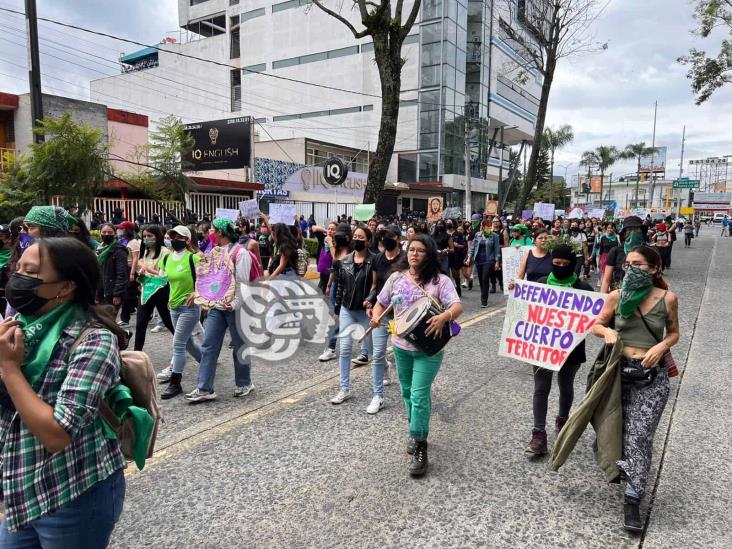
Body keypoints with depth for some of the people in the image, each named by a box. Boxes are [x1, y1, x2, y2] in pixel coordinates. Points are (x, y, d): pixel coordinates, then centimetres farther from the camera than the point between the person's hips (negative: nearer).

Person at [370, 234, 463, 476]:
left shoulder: (440, 280, -12)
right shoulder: (397, 277, 1)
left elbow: (457, 306, -24)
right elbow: (381, 302, 11)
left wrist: (444, 317, -46)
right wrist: (375, 316, -11)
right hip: (401, 345, 5)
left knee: (419, 396, -9)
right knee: (407, 392, 19)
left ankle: (420, 448, 5)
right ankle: (416, 431, 42)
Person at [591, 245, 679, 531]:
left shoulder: (667, 299, -6)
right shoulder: (616, 297, -4)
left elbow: (674, 333, 8)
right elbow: (596, 324, 8)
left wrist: (661, 347, -13)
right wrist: (607, 331, -14)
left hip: (652, 375, -2)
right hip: (620, 370, 2)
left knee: (639, 436, -6)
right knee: (618, 428, 14)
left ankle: (633, 500, 2)